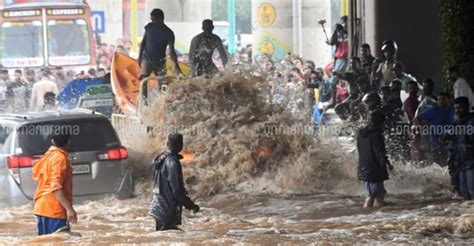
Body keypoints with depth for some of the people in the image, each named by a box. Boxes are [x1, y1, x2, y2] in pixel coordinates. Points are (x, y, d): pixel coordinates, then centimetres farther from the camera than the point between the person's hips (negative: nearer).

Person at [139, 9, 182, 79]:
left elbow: (171, 50, -19)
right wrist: (139, 57, 4)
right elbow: (143, 42, 8)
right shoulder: (149, 27, -3)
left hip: (160, 62, -1)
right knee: (144, 78, -19)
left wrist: (176, 64, -34)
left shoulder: (168, 33, -12)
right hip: (147, 58, 1)